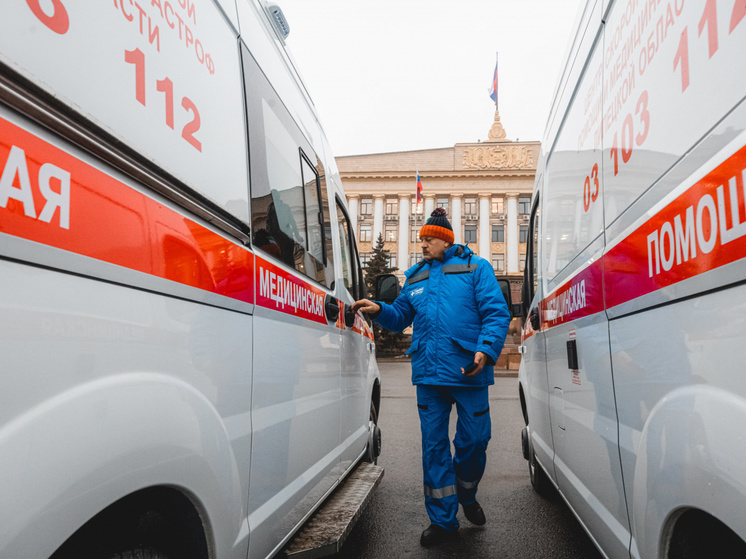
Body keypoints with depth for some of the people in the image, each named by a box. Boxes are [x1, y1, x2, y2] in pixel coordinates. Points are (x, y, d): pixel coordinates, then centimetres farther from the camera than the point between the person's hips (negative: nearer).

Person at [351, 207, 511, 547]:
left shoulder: (475, 268, 3)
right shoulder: (415, 277, 17)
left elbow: (496, 314, -4)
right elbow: (401, 316, 21)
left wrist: (486, 349, -19)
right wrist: (379, 310, 1)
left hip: (467, 372, -3)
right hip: (428, 374, 4)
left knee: (474, 440, 6)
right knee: (433, 445, 7)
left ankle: (466, 495, 37)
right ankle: (442, 520, 21)